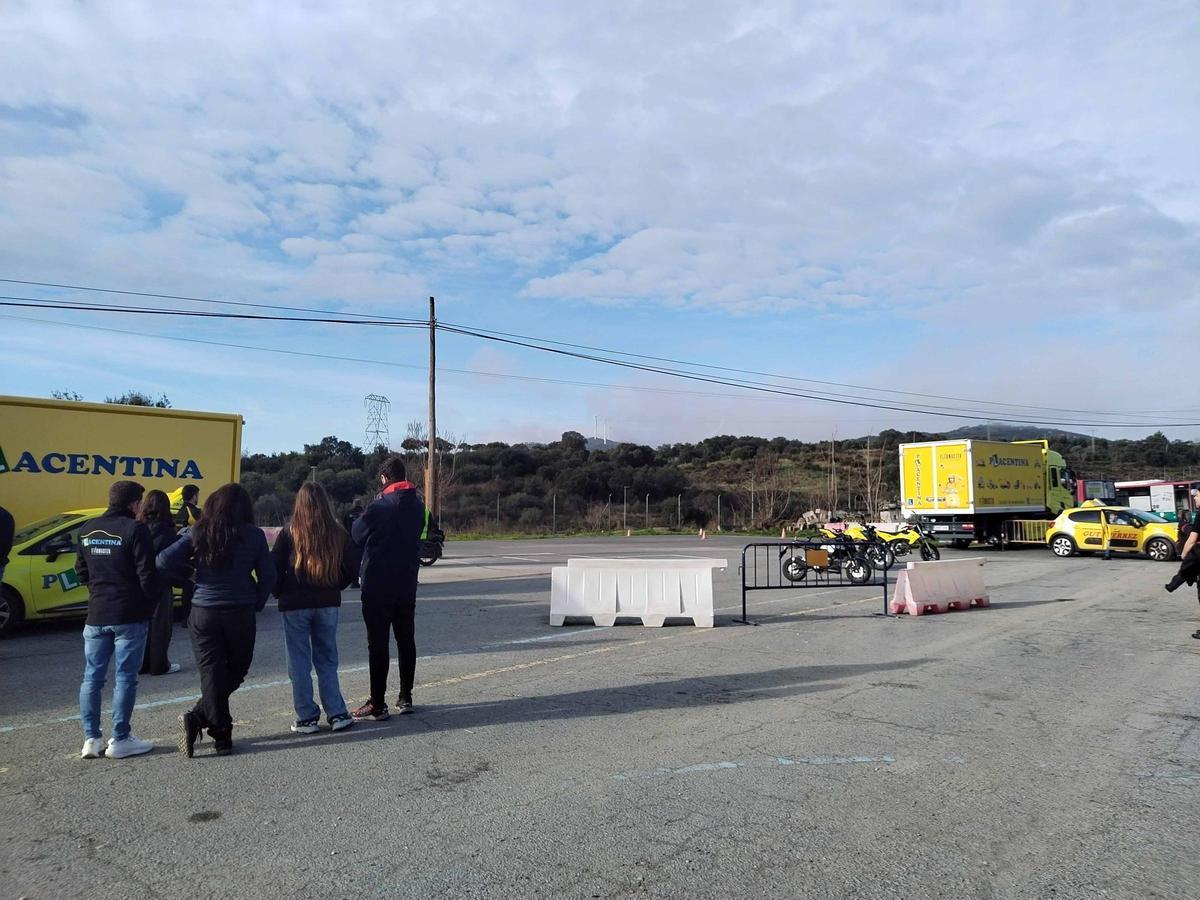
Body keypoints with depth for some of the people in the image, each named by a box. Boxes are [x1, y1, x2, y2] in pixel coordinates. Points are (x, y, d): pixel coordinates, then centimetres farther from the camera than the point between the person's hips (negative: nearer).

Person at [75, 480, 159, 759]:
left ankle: (91, 739, 17)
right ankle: (120, 740, 8)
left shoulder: (87, 530, 7)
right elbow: (147, 576, -14)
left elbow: (81, 573, 13)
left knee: (92, 677, 13)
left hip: (96, 615, 6)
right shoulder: (135, 530, -13)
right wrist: (150, 606, 1)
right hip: (129, 616, -6)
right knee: (125, 678, 2)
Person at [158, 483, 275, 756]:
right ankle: (199, 717, 1)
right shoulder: (253, 535, -3)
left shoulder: (198, 532, -1)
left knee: (212, 673, 6)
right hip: (240, 612, -1)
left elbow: (164, 562, -6)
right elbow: (268, 576, -1)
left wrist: (190, 568, 12)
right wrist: (256, 604, 11)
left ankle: (222, 735, -1)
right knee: (236, 671, 14)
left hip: (203, 612, 1)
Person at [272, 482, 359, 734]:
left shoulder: (289, 534, -9)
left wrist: (281, 593, 9)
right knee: (327, 660, 14)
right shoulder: (338, 534, -2)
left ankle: (307, 718, 12)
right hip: (328, 604, 3)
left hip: (295, 605, -3)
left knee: (299, 663, 8)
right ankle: (337, 714, 12)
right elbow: (351, 568, 2)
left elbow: (274, 569, -8)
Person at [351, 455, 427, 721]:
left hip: (377, 586, -6)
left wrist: (362, 515, 12)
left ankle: (377, 704, 3)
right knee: (406, 640, 13)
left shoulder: (378, 507, -15)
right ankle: (406, 698, 21)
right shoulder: (418, 506, 4)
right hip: (407, 584, 6)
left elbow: (356, 536, -3)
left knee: (378, 644, 0)